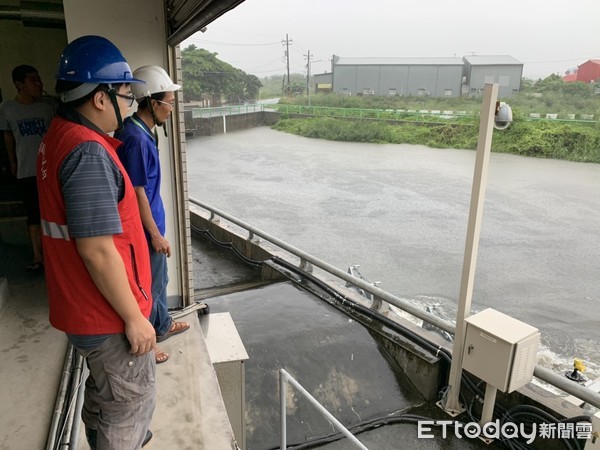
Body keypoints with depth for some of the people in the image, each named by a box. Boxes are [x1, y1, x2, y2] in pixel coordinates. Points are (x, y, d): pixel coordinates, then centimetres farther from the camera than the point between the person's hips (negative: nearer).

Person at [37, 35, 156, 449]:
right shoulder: (88, 153, -25)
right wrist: (134, 317, -18)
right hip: (109, 317, -9)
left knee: (104, 395, 26)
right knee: (131, 404, 10)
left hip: (83, 308, 9)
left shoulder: (59, 136, 7)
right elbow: (97, 250, -26)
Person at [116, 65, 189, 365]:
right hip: (144, 229, -10)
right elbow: (137, 192, -23)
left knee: (159, 279, 24)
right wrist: (155, 234, -18)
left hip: (149, 224, 10)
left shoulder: (137, 131, 5)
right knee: (148, 288, 7)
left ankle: (162, 326, 44)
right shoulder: (137, 139, -25)